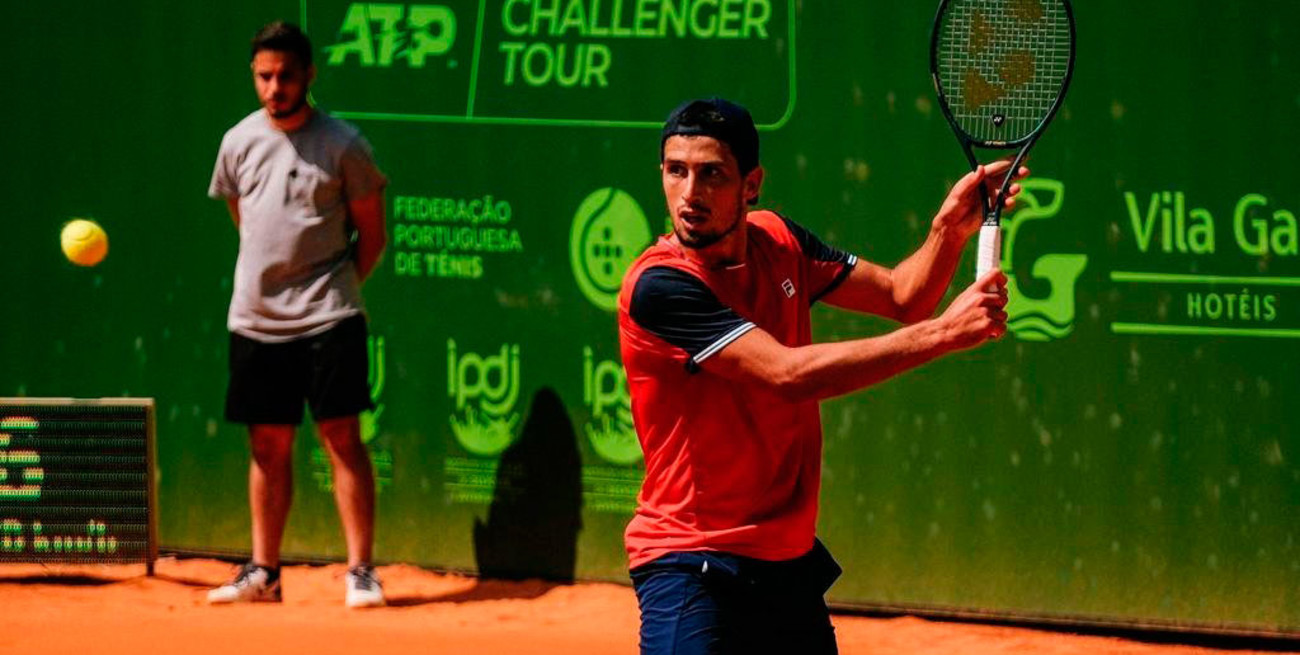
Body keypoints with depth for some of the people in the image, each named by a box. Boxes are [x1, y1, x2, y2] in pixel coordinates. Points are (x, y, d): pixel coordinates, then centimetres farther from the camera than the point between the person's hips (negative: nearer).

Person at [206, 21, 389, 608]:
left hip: (328, 318, -4)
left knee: (343, 438, -7)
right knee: (269, 446, 8)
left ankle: (360, 571, -5)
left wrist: (335, 287, -1)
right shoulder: (239, 143, 7)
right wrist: (271, 280, 13)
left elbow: (371, 236, 3)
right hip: (256, 317, 4)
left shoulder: (342, 144, -4)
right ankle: (263, 573, 15)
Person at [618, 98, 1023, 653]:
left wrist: (950, 228, -9)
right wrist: (944, 332, -26)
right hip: (692, 565, -7)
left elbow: (900, 295, 13)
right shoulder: (659, 285, -19)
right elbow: (787, 373, -27)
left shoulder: (776, 241, 4)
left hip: (792, 560, 7)